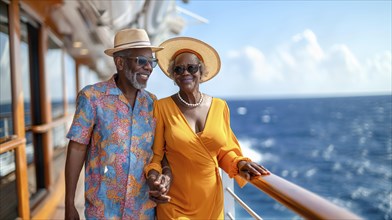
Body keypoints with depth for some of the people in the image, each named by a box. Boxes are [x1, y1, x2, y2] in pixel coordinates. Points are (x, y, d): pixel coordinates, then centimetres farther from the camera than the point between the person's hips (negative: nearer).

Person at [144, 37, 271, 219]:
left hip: (211, 199, 3)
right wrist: (153, 174, -23)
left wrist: (239, 163, -13)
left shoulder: (220, 107, -2)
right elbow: (156, 153, -4)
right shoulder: (162, 107, -10)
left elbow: (224, 151, 6)